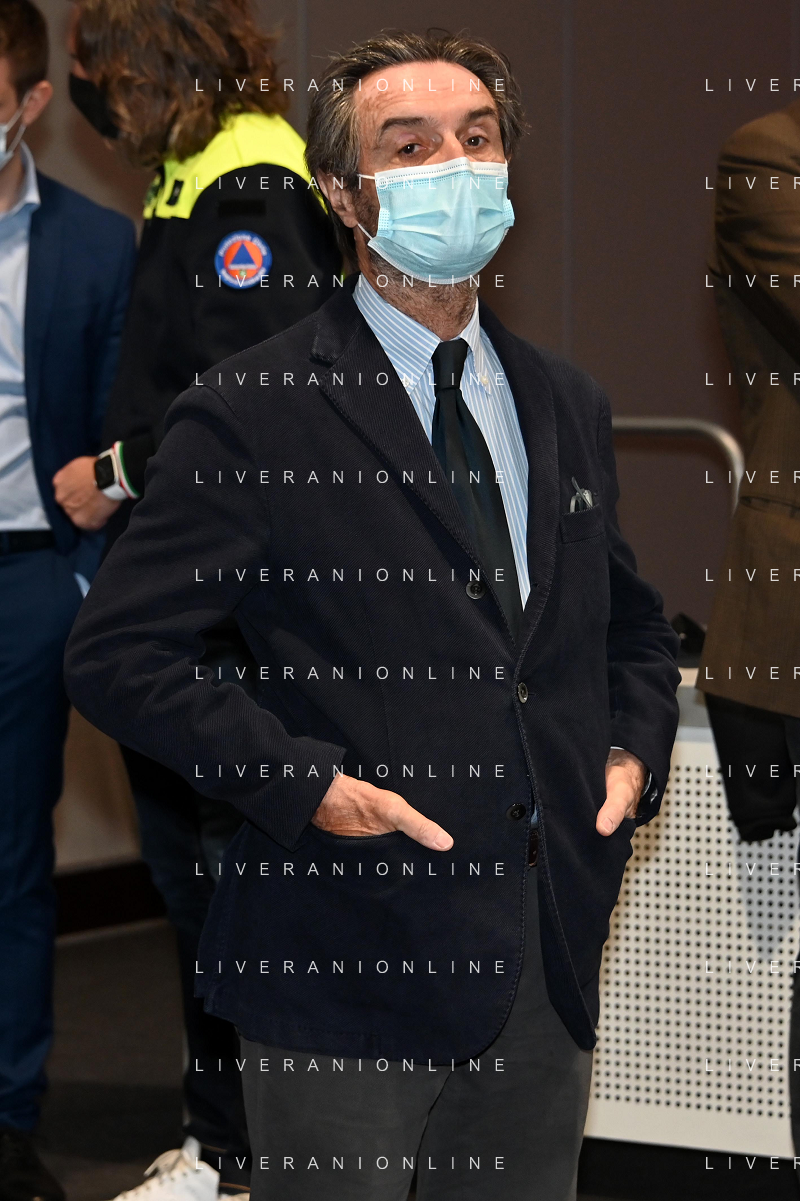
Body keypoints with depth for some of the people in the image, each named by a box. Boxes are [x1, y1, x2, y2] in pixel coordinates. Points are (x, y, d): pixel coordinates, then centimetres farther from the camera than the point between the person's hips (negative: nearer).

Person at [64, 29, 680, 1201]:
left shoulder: (567, 405, 13)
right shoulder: (251, 414, -7)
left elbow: (634, 623, 26)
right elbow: (115, 654, -9)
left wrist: (632, 754, 6)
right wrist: (303, 784, -17)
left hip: (546, 967, 6)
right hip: (349, 962, -5)